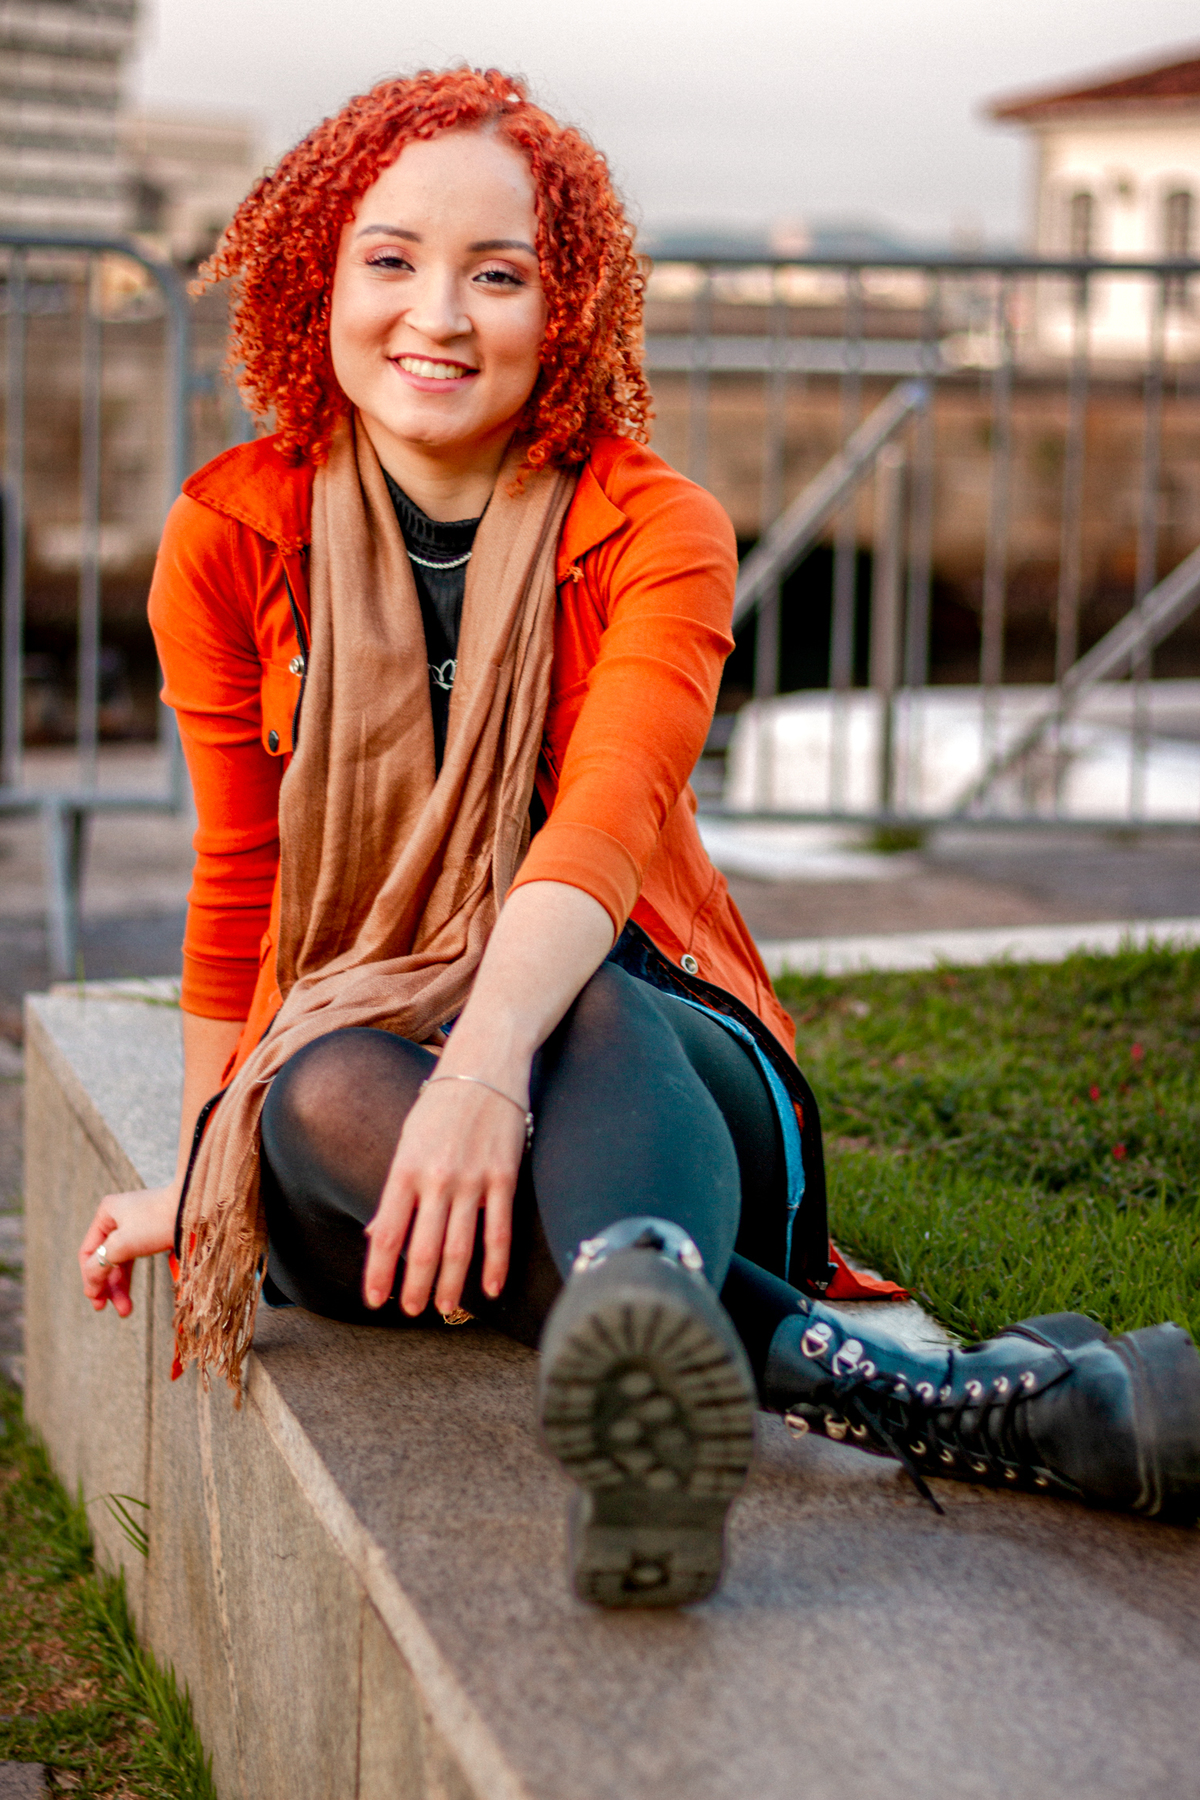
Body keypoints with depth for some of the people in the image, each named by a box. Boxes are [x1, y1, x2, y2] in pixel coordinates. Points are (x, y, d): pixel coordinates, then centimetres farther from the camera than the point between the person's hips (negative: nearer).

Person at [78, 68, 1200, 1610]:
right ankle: (938, 1398, -47)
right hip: (356, 1072, 2)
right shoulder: (231, 540, 0)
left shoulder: (652, 529, -6)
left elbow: (609, 818, -25)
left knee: (593, 1012, -37)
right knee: (325, 1095, -35)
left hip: (637, 1066, -1)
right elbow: (237, 882, 9)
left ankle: (637, 1404, -71)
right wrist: (204, 1174, 11)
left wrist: (487, 1066, -43)